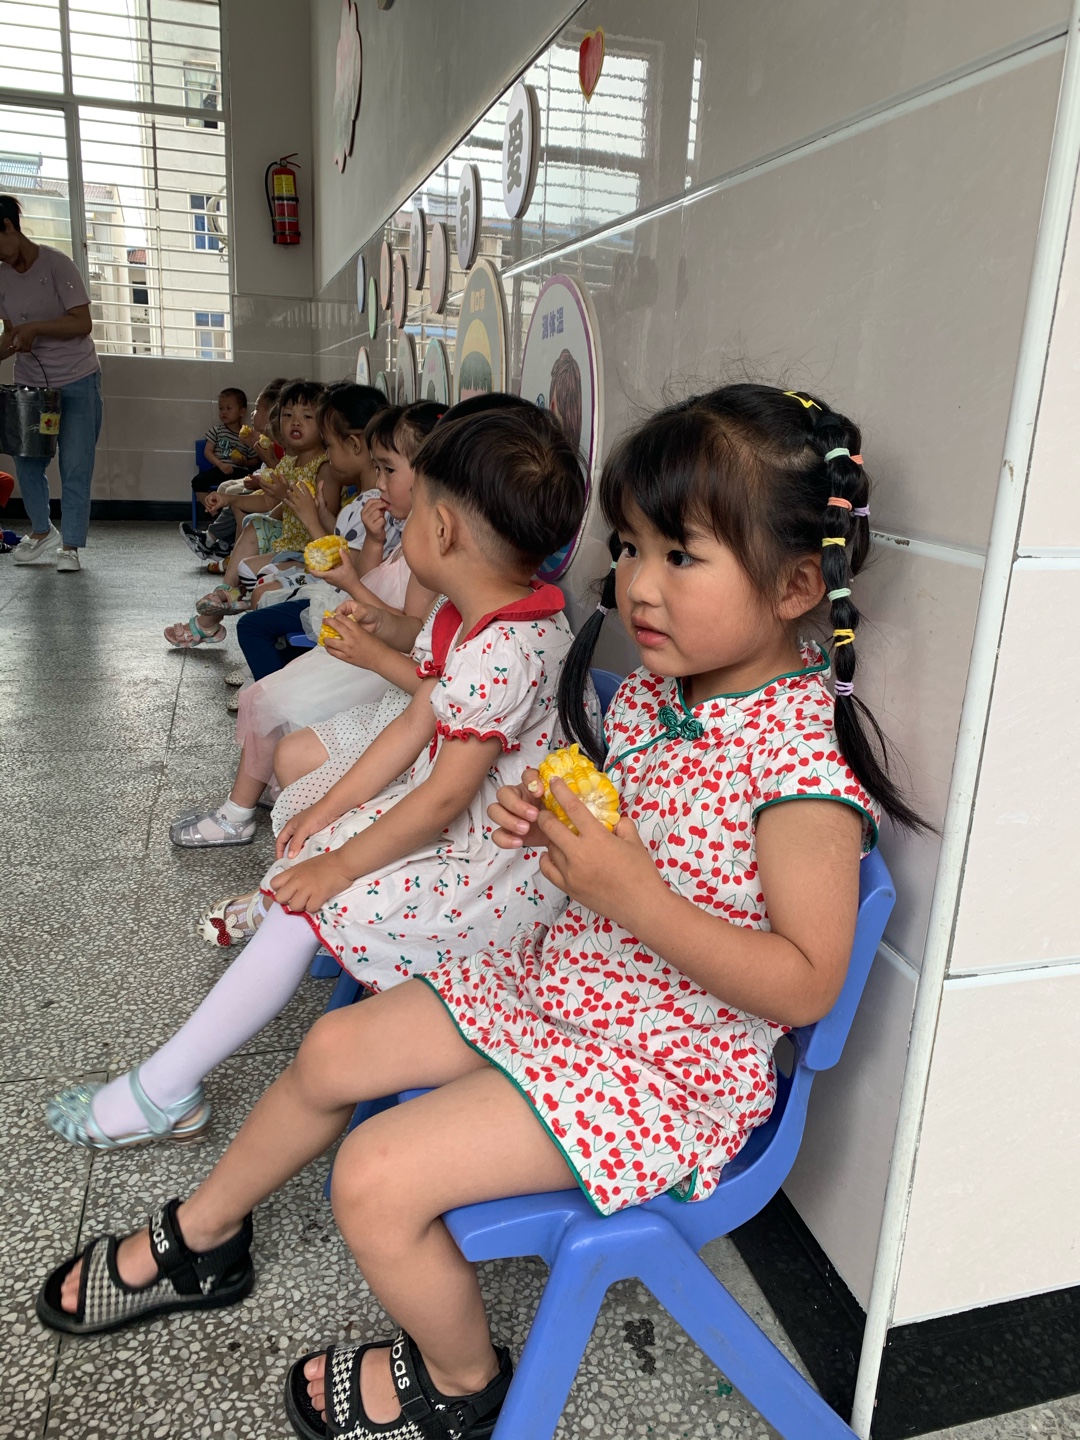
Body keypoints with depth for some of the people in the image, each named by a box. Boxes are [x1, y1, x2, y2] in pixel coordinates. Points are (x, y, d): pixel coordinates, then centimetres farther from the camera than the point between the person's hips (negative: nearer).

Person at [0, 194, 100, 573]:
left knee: (75, 467, -5)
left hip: (77, 383, -5)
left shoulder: (55, 264, -11)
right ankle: (42, 531, 27)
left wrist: (35, 327, -26)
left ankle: (70, 545, 4)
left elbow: (83, 323, -16)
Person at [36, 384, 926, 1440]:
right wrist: (548, 827, -8)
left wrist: (634, 897, -31)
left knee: (377, 1178, -14)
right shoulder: (647, 695, -1)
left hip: (665, 1061, -8)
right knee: (334, 1049, 12)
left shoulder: (804, 758, -26)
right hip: (558, 975, 9)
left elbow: (806, 984, -25)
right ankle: (199, 1241, 41)